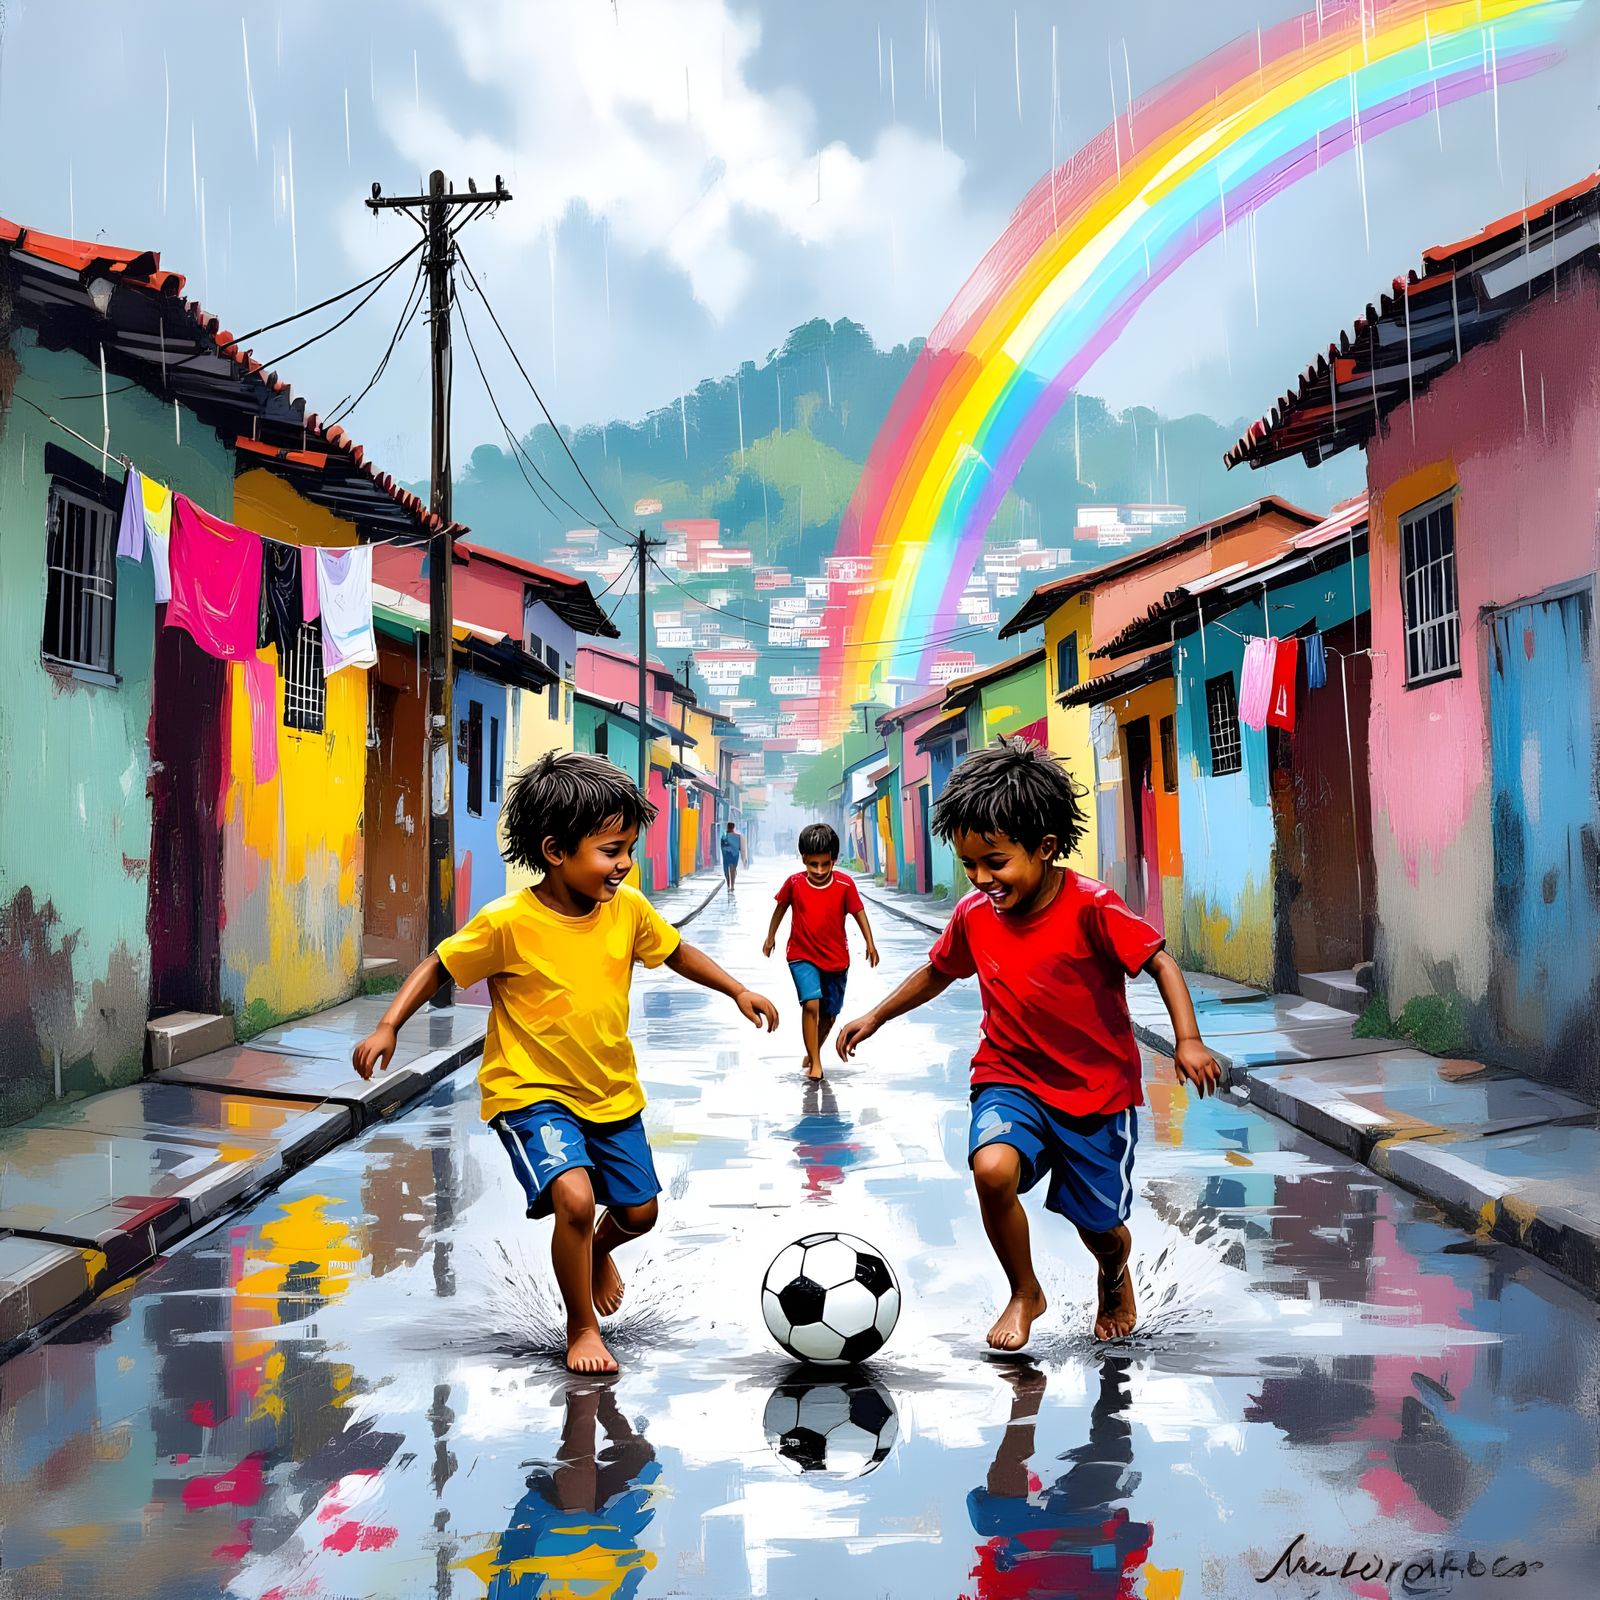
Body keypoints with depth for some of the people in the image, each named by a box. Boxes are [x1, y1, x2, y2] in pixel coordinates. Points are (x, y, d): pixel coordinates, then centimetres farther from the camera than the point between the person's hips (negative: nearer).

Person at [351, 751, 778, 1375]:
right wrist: (388, 1027, -18)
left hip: (611, 1089, 5)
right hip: (531, 1090, -5)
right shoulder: (506, 923, -21)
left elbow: (675, 952, 10)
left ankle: (597, 1252, 51)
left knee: (638, 1212, 11)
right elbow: (438, 967, -9)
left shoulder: (628, 909, -8)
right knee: (574, 1196, -25)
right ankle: (580, 1329, 1)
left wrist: (738, 991, 5)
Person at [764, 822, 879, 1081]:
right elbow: (781, 907, 5)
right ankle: (815, 1063, -11)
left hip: (836, 959, 2)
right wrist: (771, 936, 16)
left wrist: (870, 944, -10)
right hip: (802, 956, -1)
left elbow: (859, 913, -5)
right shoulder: (794, 882, -12)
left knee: (829, 1012, 12)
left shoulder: (845, 884, -14)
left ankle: (813, 1052, 38)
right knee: (811, 1004, -20)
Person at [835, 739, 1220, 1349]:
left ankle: (1115, 1276, 50)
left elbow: (1159, 961, -16)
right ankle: (1024, 1295, 0)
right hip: (1011, 1079, 2)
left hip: (1099, 1090, -2)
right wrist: (875, 1017, 16)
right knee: (992, 1168, -28)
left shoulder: (1090, 907, -21)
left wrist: (1188, 1040, -27)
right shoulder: (973, 915, -5)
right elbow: (937, 971, 14)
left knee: (1102, 1229, 8)